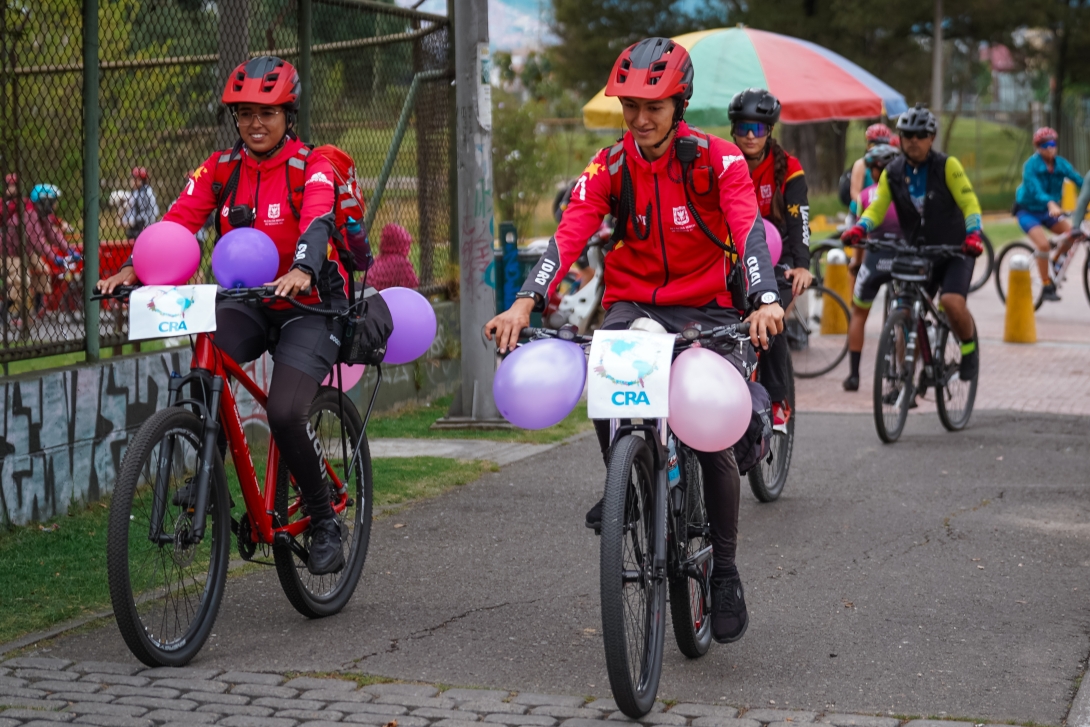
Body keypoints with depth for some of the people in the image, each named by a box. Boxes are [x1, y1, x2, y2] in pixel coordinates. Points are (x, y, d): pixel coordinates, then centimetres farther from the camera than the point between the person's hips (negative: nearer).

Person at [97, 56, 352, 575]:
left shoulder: (311, 168, -11)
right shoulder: (222, 168, 2)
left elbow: (317, 223, -32)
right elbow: (179, 220, -11)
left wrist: (303, 271, -53)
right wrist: (134, 269, -29)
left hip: (309, 305, -4)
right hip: (249, 302, 4)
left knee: (285, 413, -23)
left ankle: (324, 520, 0)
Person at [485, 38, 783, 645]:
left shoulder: (718, 159, -12)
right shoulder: (609, 167, -5)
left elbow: (748, 228, -25)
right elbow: (570, 235, -17)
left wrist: (766, 300, -43)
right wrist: (526, 303, -33)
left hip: (705, 307, -1)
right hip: (634, 303, 2)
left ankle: (726, 573, 6)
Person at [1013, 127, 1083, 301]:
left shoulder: (1060, 164, -7)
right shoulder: (1031, 165, -21)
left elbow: (1078, 180, -18)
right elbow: (1035, 189, -36)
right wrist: (1051, 204, -54)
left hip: (1047, 212, 5)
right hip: (1028, 212, -5)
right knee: (1043, 244, -26)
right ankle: (1047, 287, -12)